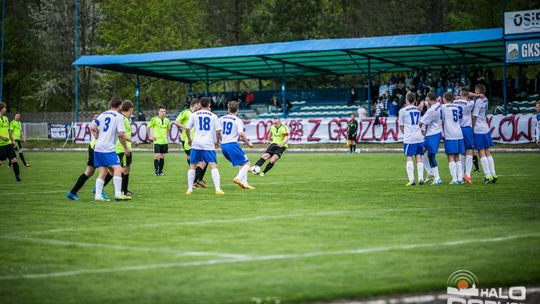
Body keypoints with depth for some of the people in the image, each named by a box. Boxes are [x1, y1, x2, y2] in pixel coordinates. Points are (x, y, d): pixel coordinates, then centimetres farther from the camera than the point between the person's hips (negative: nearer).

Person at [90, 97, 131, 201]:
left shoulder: (102, 114, 13)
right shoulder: (119, 116, -6)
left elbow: (92, 127, 6)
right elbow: (121, 134, -13)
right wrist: (126, 148, -2)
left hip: (98, 147, 7)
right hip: (108, 148, -7)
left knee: (103, 172, 10)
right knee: (117, 169, -9)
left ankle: (98, 195, 4)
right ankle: (118, 194, -18)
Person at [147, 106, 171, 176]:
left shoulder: (167, 120, 8)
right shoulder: (154, 119, -7)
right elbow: (148, 127, 0)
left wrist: (167, 136, 14)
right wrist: (150, 136, -3)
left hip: (164, 141, 5)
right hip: (157, 141, -5)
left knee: (162, 157, 8)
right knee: (157, 156, -9)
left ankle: (160, 171, 16)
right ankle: (156, 171, 0)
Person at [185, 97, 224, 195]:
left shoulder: (194, 115, 6)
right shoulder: (213, 116, 6)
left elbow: (187, 129, 3)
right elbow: (218, 131, 1)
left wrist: (189, 139, 19)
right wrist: (217, 141, 17)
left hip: (196, 144, 1)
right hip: (209, 144, -1)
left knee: (192, 165, 12)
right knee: (213, 165, -5)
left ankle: (190, 189, 11)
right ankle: (218, 189, -16)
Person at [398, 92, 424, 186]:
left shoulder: (403, 110, -4)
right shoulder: (418, 110, 10)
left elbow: (401, 126, 3)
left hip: (409, 138, -5)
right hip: (419, 137, 5)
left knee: (409, 158, -5)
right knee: (419, 158, 8)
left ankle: (411, 180, -12)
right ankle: (421, 178, 3)